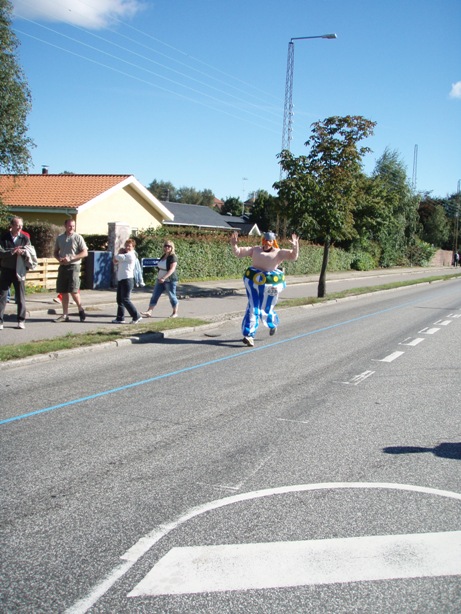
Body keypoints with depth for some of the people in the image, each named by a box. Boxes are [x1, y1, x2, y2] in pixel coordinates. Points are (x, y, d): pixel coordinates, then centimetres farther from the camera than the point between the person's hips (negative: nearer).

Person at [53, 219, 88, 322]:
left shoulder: (78, 237, -4)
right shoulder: (59, 238, 10)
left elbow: (85, 253, -7)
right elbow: (56, 252, 19)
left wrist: (71, 258, -16)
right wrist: (59, 258, -4)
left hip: (73, 266, -5)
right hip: (62, 266, 5)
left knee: (73, 291, -11)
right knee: (63, 292, 6)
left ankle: (81, 310, 12)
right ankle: (65, 315, 13)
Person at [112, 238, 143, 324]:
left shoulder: (130, 255, -11)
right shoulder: (124, 255, 20)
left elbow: (117, 258, -18)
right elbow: (115, 261, 11)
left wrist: (119, 253, 4)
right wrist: (120, 252, -2)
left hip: (127, 279, -10)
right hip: (120, 279, 10)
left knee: (125, 299, -11)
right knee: (119, 300, 10)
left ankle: (136, 316, -7)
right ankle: (120, 318, 16)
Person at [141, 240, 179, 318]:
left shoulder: (173, 257, -13)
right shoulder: (163, 256, 11)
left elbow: (172, 269, -23)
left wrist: (164, 278, -31)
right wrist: (160, 278, 15)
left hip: (170, 280, -8)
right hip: (160, 280, 8)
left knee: (172, 296, 4)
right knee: (154, 296, 1)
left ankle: (175, 313, 18)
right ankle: (149, 312, 0)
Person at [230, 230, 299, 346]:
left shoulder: (278, 253, 1)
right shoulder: (255, 250, 8)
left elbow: (293, 256, -10)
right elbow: (239, 253, 8)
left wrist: (295, 247, -29)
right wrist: (234, 245, -10)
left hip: (270, 284, -1)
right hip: (253, 281, 1)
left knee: (265, 310, 8)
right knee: (253, 308, -8)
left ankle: (273, 324, 43)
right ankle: (249, 335, -9)